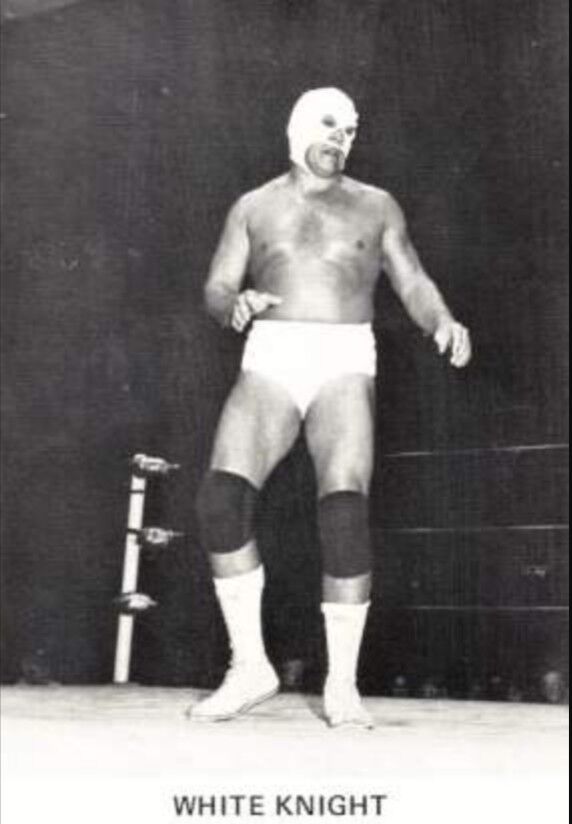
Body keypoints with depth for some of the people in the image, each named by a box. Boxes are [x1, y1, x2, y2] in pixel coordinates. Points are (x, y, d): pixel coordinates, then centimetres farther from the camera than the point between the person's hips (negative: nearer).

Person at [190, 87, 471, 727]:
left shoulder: (376, 206, 16)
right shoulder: (253, 207, 17)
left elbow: (414, 286, 11)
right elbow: (214, 291, 12)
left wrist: (444, 323, -13)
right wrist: (234, 306, -14)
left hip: (343, 367, -1)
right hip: (269, 364, 1)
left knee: (344, 511, -24)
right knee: (221, 499, -22)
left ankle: (341, 685, -11)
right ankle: (249, 667, -10)